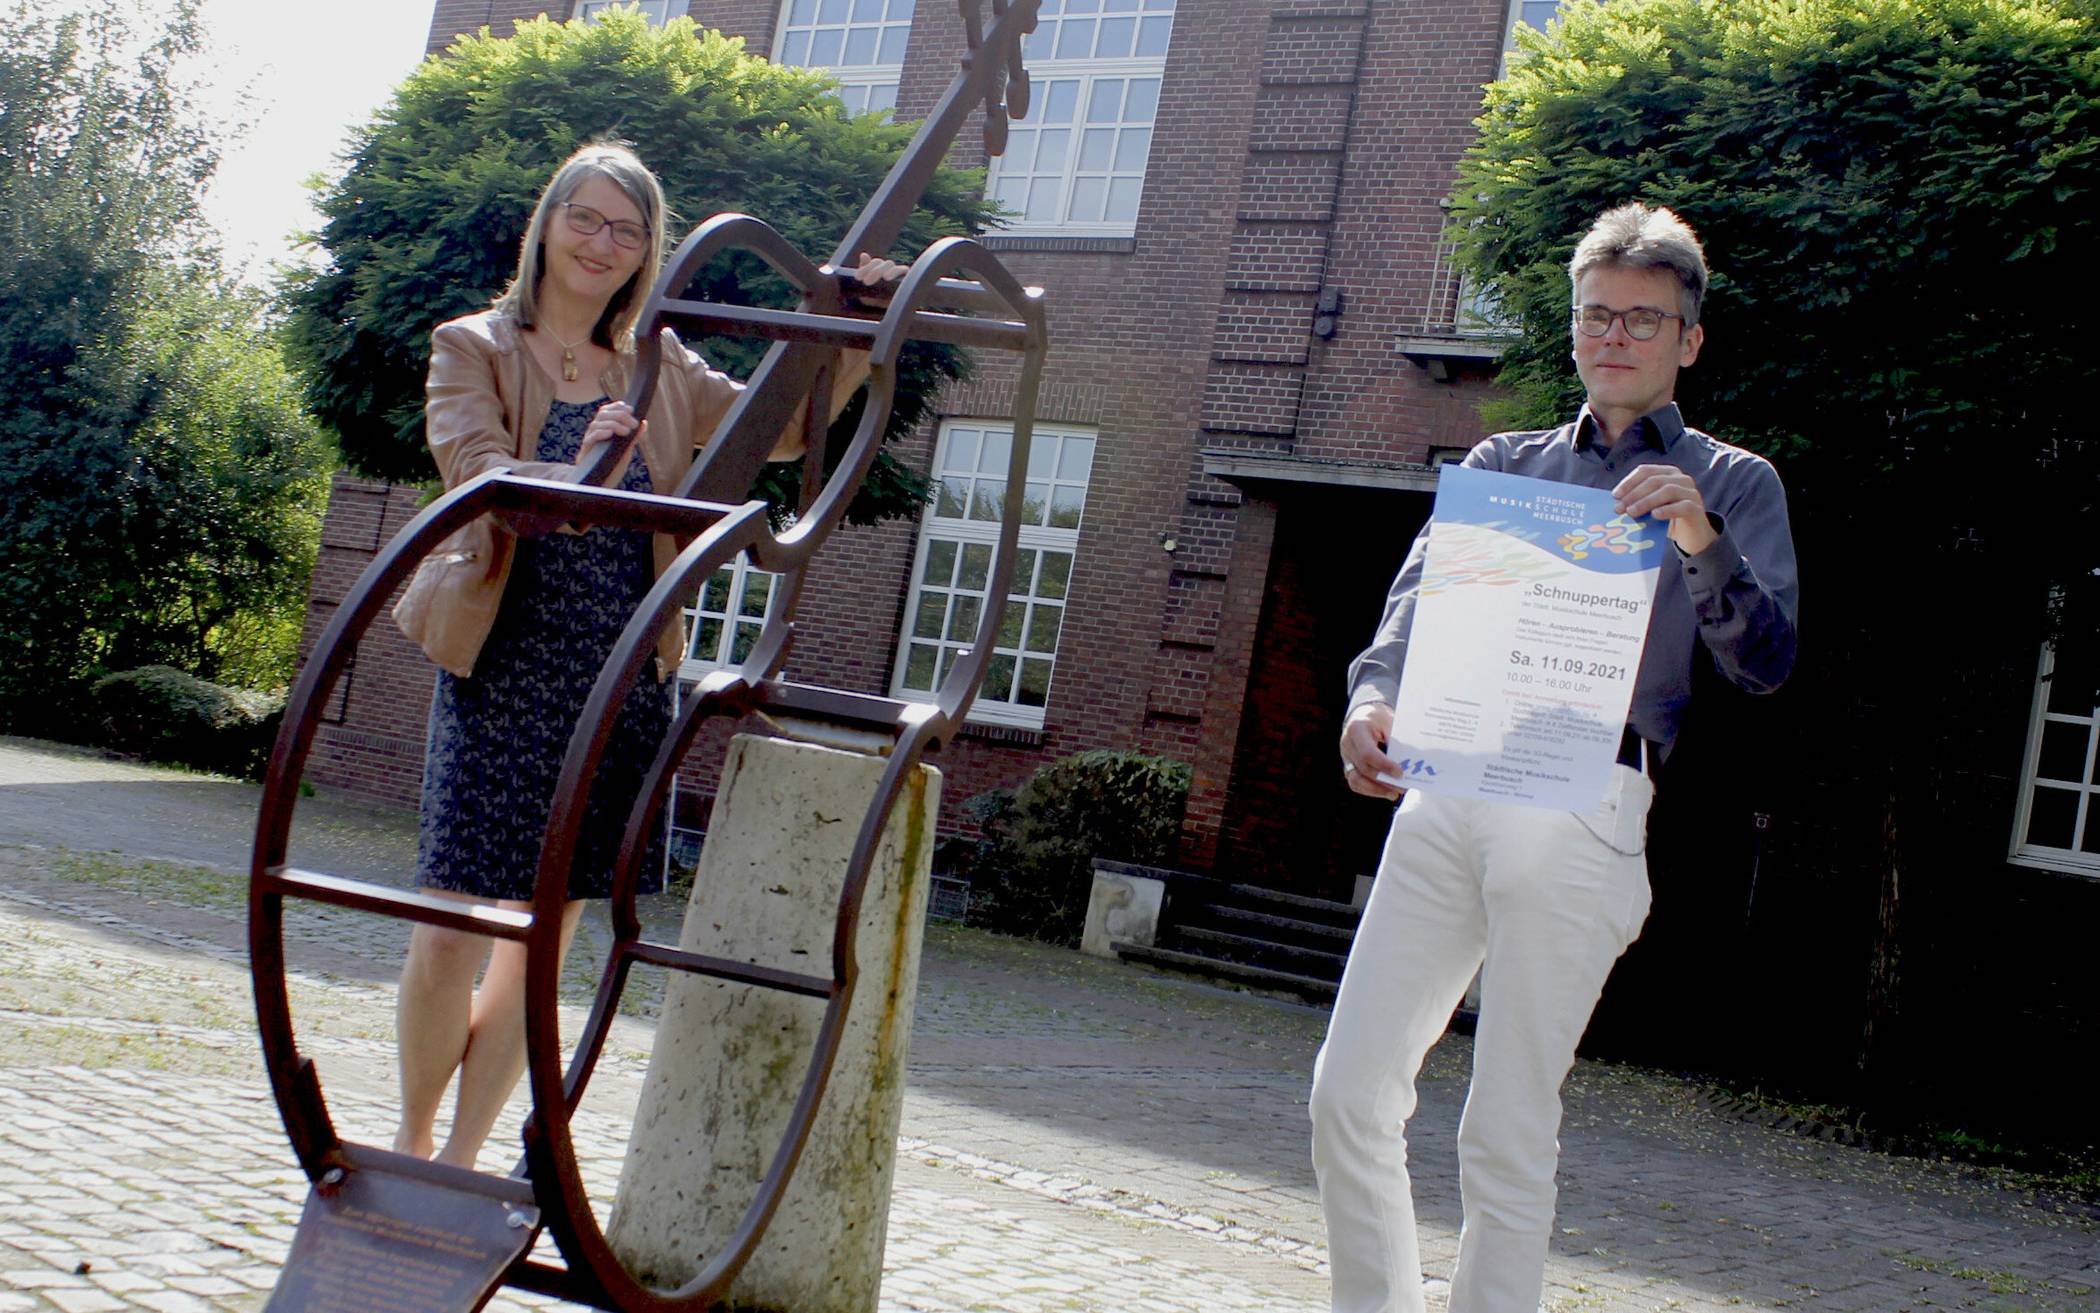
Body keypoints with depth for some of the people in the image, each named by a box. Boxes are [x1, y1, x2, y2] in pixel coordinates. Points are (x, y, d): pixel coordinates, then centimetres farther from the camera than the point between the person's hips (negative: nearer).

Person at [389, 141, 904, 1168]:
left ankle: (462, 1156, 22)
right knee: (453, 934, -3)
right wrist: (573, 477, -37)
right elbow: (475, 467, -16)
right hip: (501, 678, -3)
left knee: (545, 938, 8)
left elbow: (781, 427, 13)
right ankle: (412, 1138, 21)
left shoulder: (658, 371, 13)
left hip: (620, 688, 4)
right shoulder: (473, 349, 1)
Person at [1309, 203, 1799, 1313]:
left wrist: (1701, 543, -18)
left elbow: (1767, 663, 0)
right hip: (1445, 791, 4)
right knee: (1350, 1093, 1)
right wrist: (1371, 699, -14)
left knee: (1508, 1129, -3)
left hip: (1585, 805, -3)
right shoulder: (1502, 465, 21)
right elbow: (1415, 601, 8)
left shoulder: (1732, 487, 12)